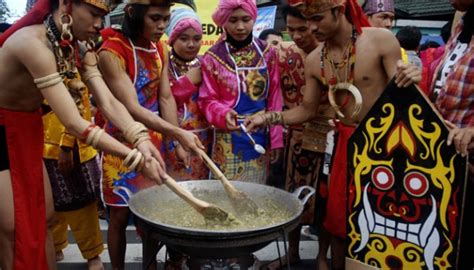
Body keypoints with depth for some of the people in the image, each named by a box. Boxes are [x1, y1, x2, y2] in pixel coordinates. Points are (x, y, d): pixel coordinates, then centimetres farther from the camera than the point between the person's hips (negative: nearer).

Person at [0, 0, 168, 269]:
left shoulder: (80, 50, -5)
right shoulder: (32, 43, -32)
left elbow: (109, 101, -15)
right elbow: (73, 123, -35)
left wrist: (142, 140, -32)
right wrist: (135, 157, -36)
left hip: (26, 131, 8)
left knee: (43, 216, 12)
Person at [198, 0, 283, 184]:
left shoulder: (266, 52, 3)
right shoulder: (213, 57, -5)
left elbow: (274, 97, 4)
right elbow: (207, 100, -2)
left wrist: (275, 138, 0)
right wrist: (223, 114, -24)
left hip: (260, 136, 3)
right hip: (229, 139, -2)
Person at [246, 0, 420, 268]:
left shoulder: (381, 40, -13)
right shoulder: (313, 61, 0)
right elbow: (308, 110, 8)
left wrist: (411, 80, -33)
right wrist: (268, 118, -4)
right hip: (347, 141, 4)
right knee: (339, 218, 10)